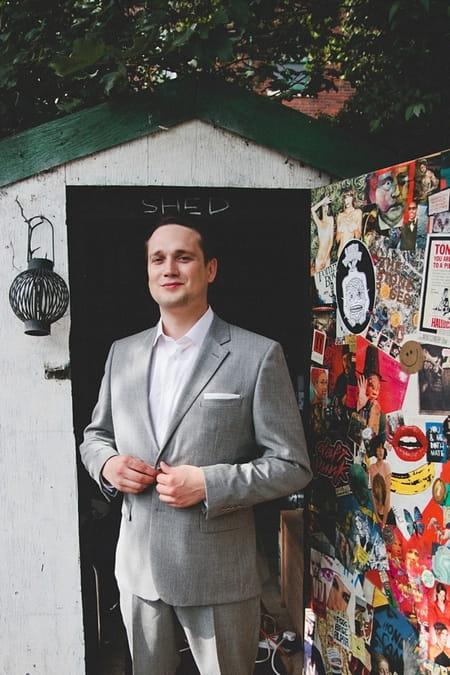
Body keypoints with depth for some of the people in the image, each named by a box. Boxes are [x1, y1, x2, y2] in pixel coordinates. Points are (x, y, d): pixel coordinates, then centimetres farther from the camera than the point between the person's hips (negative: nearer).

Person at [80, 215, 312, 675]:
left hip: (218, 572, -4)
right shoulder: (122, 353, 5)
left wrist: (209, 484, -21)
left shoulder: (258, 356, -10)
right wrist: (107, 463, -7)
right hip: (138, 566, 4)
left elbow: (292, 465, -9)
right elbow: (95, 435, 16)